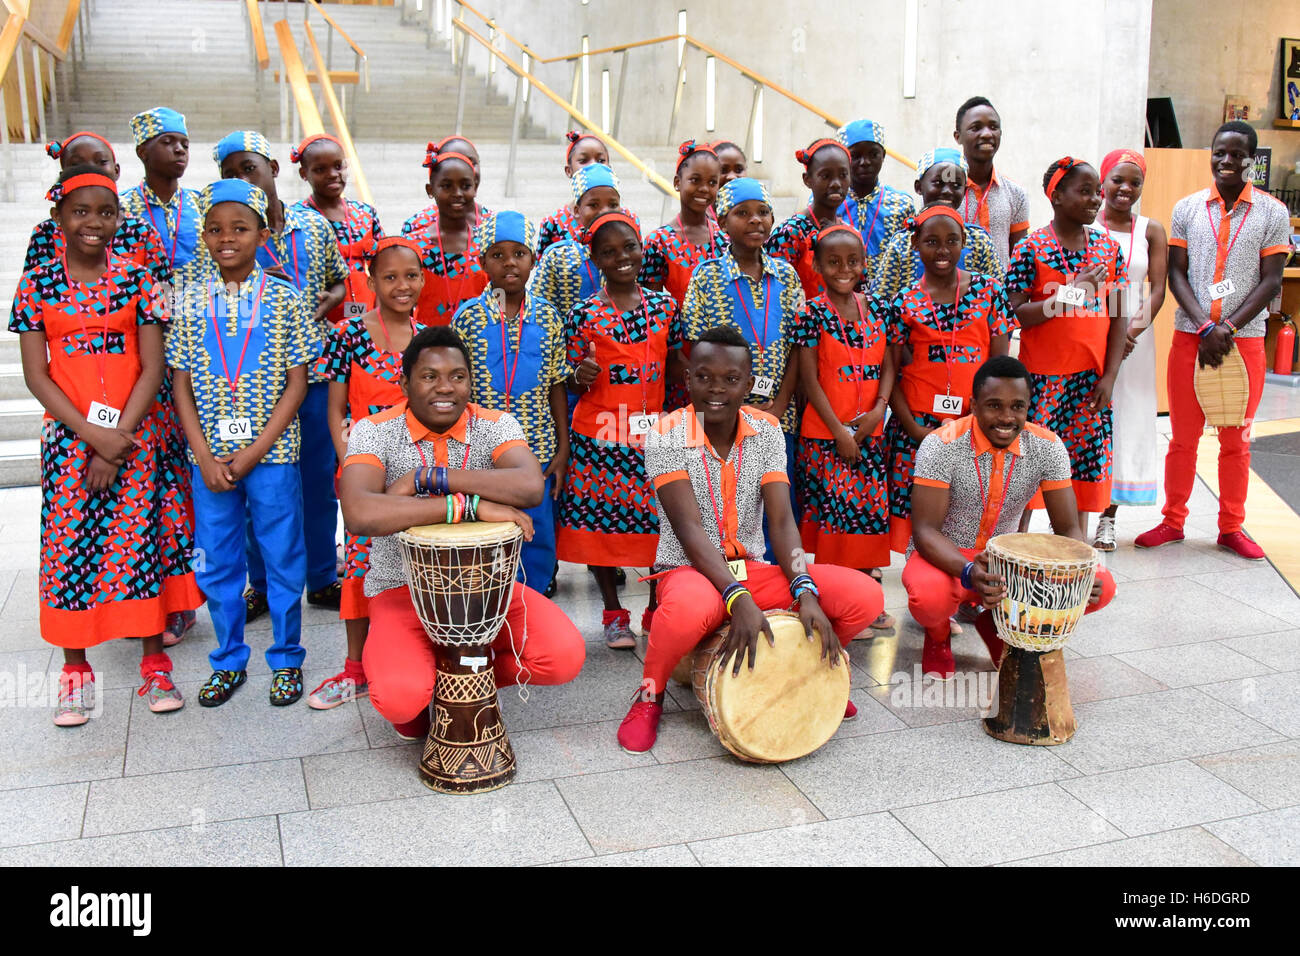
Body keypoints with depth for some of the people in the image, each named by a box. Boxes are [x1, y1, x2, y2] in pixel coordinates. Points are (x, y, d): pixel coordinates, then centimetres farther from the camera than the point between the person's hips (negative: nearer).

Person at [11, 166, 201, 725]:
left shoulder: (137, 280, 2)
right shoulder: (37, 284, 3)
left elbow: (152, 368, -2)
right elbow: (36, 374, -1)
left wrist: (118, 437, -11)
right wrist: (93, 434, -13)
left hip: (135, 435, 0)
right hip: (68, 437, 1)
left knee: (140, 543, 2)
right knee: (68, 545, 3)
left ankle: (154, 664, 15)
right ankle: (75, 671, 18)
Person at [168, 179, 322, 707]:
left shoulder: (286, 299, -3)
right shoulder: (190, 302, 3)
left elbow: (296, 383, -4)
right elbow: (183, 386, 4)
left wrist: (254, 452, -11)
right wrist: (206, 457, -7)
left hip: (272, 452, -2)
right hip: (209, 456, 3)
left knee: (283, 558, 7)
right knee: (217, 562, 12)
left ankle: (286, 659, 23)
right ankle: (228, 661, 28)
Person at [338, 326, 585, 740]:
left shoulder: (495, 425, -4)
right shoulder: (374, 431, -10)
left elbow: (530, 487, -27)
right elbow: (359, 515, -31)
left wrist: (427, 477, -27)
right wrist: (472, 504, -33)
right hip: (402, 588, -2)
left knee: (564, 657, -19)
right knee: (399, 698, -30)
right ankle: (418, 691, 11)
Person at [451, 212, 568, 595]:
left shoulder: (548, 317, 2)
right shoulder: (468, 316, -3)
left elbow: (557, 387, 7)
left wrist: (562, 450, 3)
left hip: (538, 450, 2)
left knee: (539, 539, 7)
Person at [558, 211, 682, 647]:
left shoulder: (665, 305, 6)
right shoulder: (584, 314, -1)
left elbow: (675, 370, 11)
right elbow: (573, 384, 4)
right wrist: (583, 376, -18)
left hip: (653, 433, 2)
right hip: (599, 438, -2)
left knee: (661, 520, 3)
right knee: (600, 520, 3)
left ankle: (656, 610, 21)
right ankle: (614, 614, 19)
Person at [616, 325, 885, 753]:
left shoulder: (767, 432, 0)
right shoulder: (667, 437, -12)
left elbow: (781, 519, -8)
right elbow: (689, 529, -21)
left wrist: (805, 591, -24)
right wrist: (737, 598, -34)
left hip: (753, 569, 4)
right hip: (689, 570, -4)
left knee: (866, 596, -15)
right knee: (689, 608, -43)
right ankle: (650, 695, -10)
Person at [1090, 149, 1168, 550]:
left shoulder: (1151, 231, 7)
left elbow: (1157, 290, 2)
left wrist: (1133, 329, -16)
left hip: (1134, 337, 2)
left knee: (1125, 420, 4)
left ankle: (1108, 518, 12)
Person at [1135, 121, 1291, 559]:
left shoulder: (1272, 213, 1)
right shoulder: (1187, 208, 4)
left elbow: (1270, 281, -2)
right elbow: (1177, 274, 2)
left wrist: (1228, 329, -13)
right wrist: (1204, 327, -11)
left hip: (1245, 339, 0)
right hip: (1190, 337, 1)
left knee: (1236, 440, 7)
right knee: (1183, 437, 6)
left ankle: (1231, 528, 19)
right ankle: (1173, 521, 19)